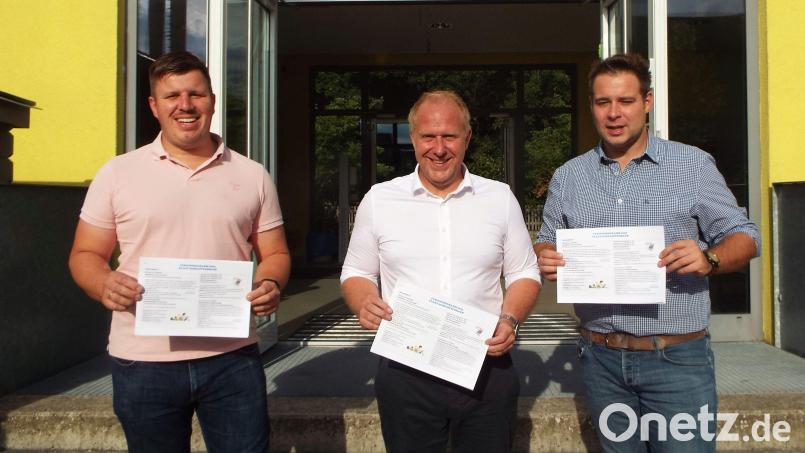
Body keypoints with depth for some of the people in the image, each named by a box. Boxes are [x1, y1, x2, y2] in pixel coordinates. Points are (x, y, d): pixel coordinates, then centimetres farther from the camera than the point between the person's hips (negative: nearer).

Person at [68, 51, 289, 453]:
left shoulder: (251, 175, 7)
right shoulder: (117, 174, 4)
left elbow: (274, 253, 10)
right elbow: (85, 255, 7)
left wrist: (269, 284, -12)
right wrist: (104, 285, -15)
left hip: (233, 357, 1)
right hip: (143, 361, 0)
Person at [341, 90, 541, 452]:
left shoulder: (500, 198, 4)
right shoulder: (379, 199, 3)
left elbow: (524, 273, 10)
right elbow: (356, 273, 10)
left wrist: (510, 320, -9)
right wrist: (365, 304, -12)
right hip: (405, 372, 0)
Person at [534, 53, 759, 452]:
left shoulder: (693, 164, 0)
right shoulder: (568, 176, 9)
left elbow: (743, 236, 2)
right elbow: (547, 243, 15)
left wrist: (709, 260, -19)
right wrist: (545, 259, -9)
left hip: (677, 358, -2)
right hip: (602, 358, 3)